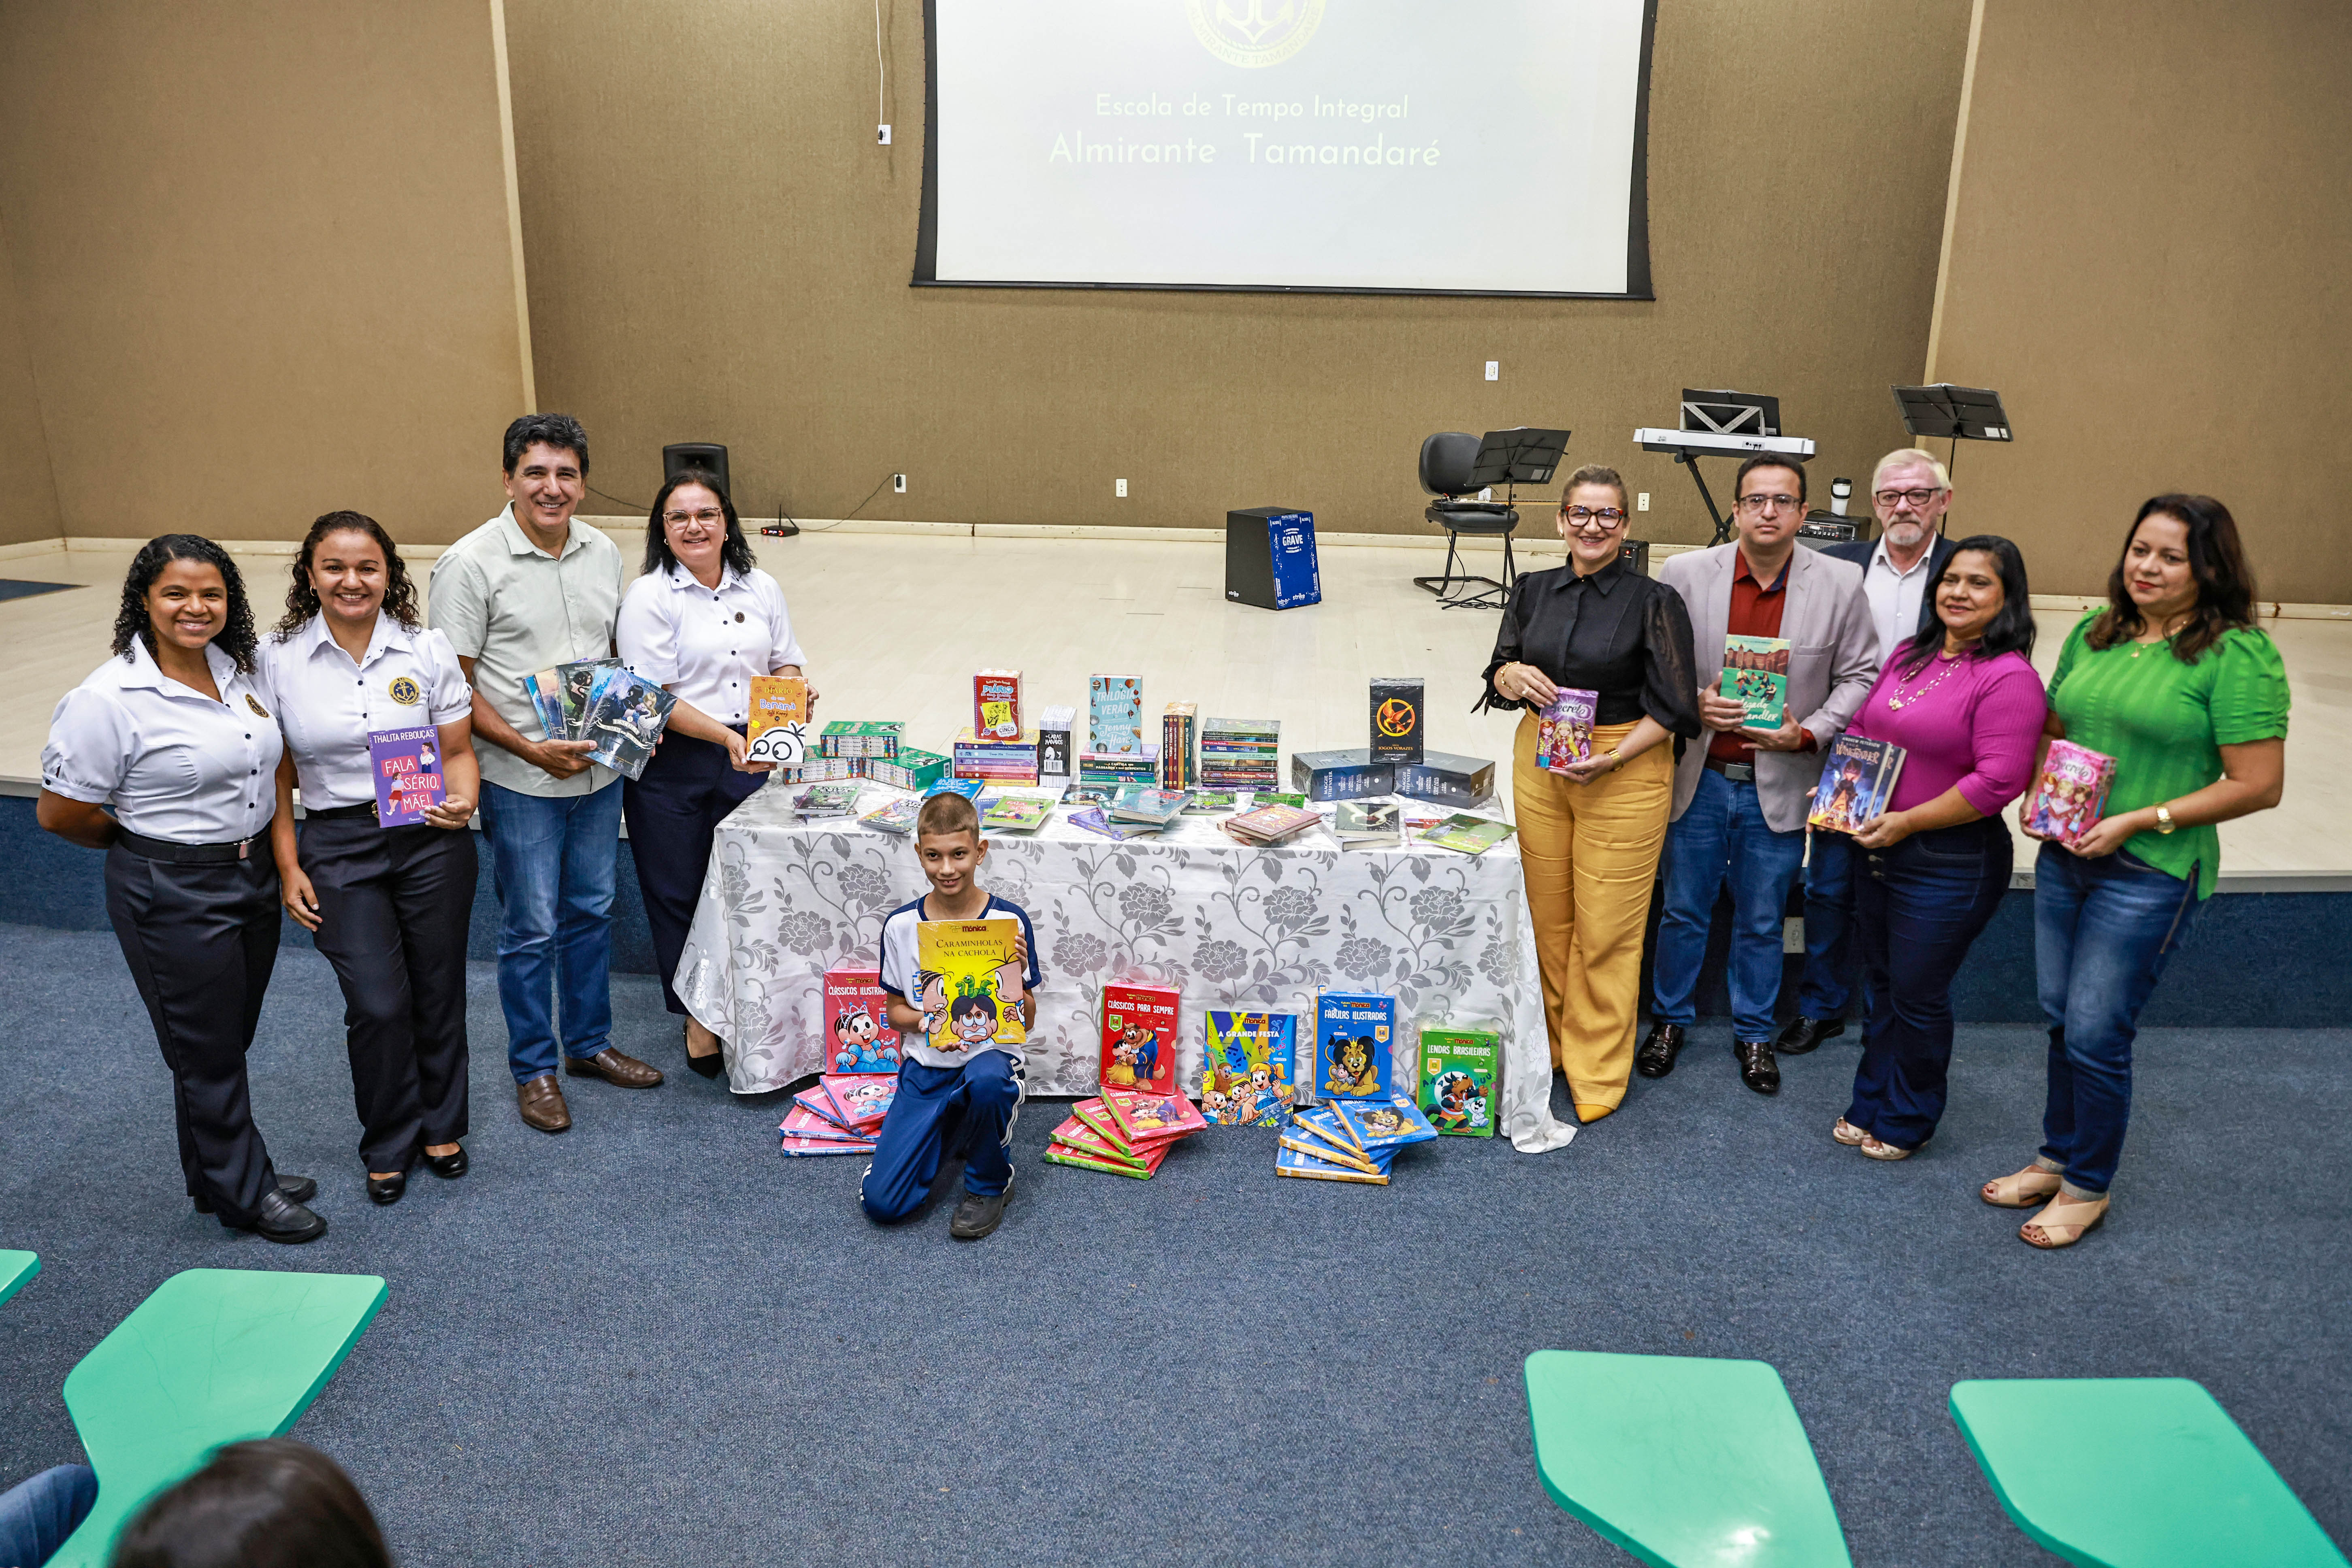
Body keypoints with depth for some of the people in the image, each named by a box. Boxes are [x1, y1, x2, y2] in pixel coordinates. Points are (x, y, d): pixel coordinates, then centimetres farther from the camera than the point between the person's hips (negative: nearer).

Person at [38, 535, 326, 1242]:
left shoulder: (242, 670, 1)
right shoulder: (109, 699, -19)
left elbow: (274, 756, 17)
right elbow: (59, 812, -13)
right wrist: (149, 844, 1)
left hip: (252, 874, 6)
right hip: (171, 893, -6)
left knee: (230, 1039, 19)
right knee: (206, 1050, 7)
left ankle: (217, 1175, 37)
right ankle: (243, 1194, 22)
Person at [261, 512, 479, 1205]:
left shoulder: (428, 651, -2)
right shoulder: (276, 659, -2)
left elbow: (458, 752, 2)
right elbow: (276, 774, 2)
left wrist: (463, 802, -18)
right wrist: (288, 867, 0)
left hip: (432, 842, 1)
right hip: (339, 848, -1)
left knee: (438, 992, 10)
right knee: (377, 1006, -3)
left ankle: (441, 1127, 34)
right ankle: (390, 1146, 22)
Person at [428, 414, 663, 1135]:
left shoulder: (603, 553, 4)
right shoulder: (471, 563, -13)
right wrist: (529, 748, -21)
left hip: (600, 771, 5)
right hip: (522, 781, -5)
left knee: (591, 913, 17)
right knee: (532, 928, 5)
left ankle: (589, 1043, 34)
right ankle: (533, 1069, 22)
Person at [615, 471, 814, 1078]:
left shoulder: (761, 590, 9)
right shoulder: (649, 597, -7)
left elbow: (785, 663, 18)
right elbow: (654, 697, -13)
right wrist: (726, 736, -24)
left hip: (750, 758, 4)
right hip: (671, 765, -4)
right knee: (679, 895, 5)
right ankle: (699, 1018, 21)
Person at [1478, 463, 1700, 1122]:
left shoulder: (1655, 603, -7)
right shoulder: (1535, 592, 6)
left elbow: (1672, 709, -8)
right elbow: (1499, 679, 11)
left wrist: (1611, 759, -19)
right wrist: (1513, 676, -12)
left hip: (1626, 771, -4)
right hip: (1539, 761, 4)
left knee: (1606, 928, 0)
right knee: (1548, 914, 12)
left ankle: (1597, 1072, 15)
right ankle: (1549, 1044, 30)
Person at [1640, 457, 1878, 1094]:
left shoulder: (1840, 583, -5)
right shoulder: (1684, 574, -7)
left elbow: (1860, 675, 3)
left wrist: (1809, 733, -11)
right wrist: (1691, 705, -16)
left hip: (1780, 784, 0)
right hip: (1697, 778, 0)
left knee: (1762, 922, 14)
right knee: (1683, 911, 14)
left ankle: (1754, 1034, 34)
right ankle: (1670, 1019, 34)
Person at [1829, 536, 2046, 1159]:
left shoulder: (2009, 677, -16)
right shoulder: (1910, 655, 8)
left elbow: (1999, 781, -22)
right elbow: (1864, 726, 19)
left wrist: (1907, 821, -20)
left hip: (1950, 862, -7)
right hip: (1878, 848, 7)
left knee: (1918, 996, 6)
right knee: (1881, 984, 19)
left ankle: (1908, 1121, 26)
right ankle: (1870, 1104, 35)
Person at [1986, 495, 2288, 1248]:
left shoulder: (2238, 655, -12)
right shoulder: (2094, 634, 6)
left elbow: (2259, 785, -15)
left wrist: (2138, 820, -18)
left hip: (2149, 874, -6)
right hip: (2063, 858, 6)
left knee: (2096, 1034, 0)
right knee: (2062, 1019, 17)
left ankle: (2087, 1187, 20)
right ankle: (2057, 1157, 35)